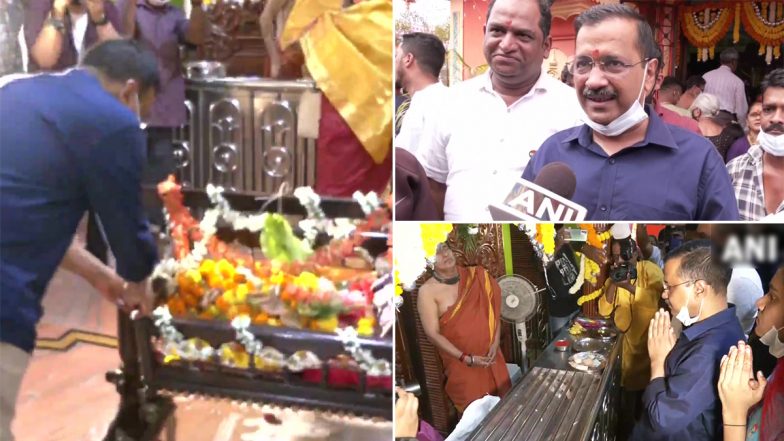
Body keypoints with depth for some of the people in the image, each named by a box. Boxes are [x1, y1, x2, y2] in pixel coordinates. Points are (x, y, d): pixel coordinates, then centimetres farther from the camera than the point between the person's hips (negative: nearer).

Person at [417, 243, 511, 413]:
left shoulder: (476, 276, -2)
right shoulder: (427, 291, -14)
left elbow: (494, 309, 4)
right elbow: (433, 334, -15)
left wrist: (495, 342, -8)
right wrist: (466, 358, -19)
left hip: (490, 355, 4)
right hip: (460, 362, -4)